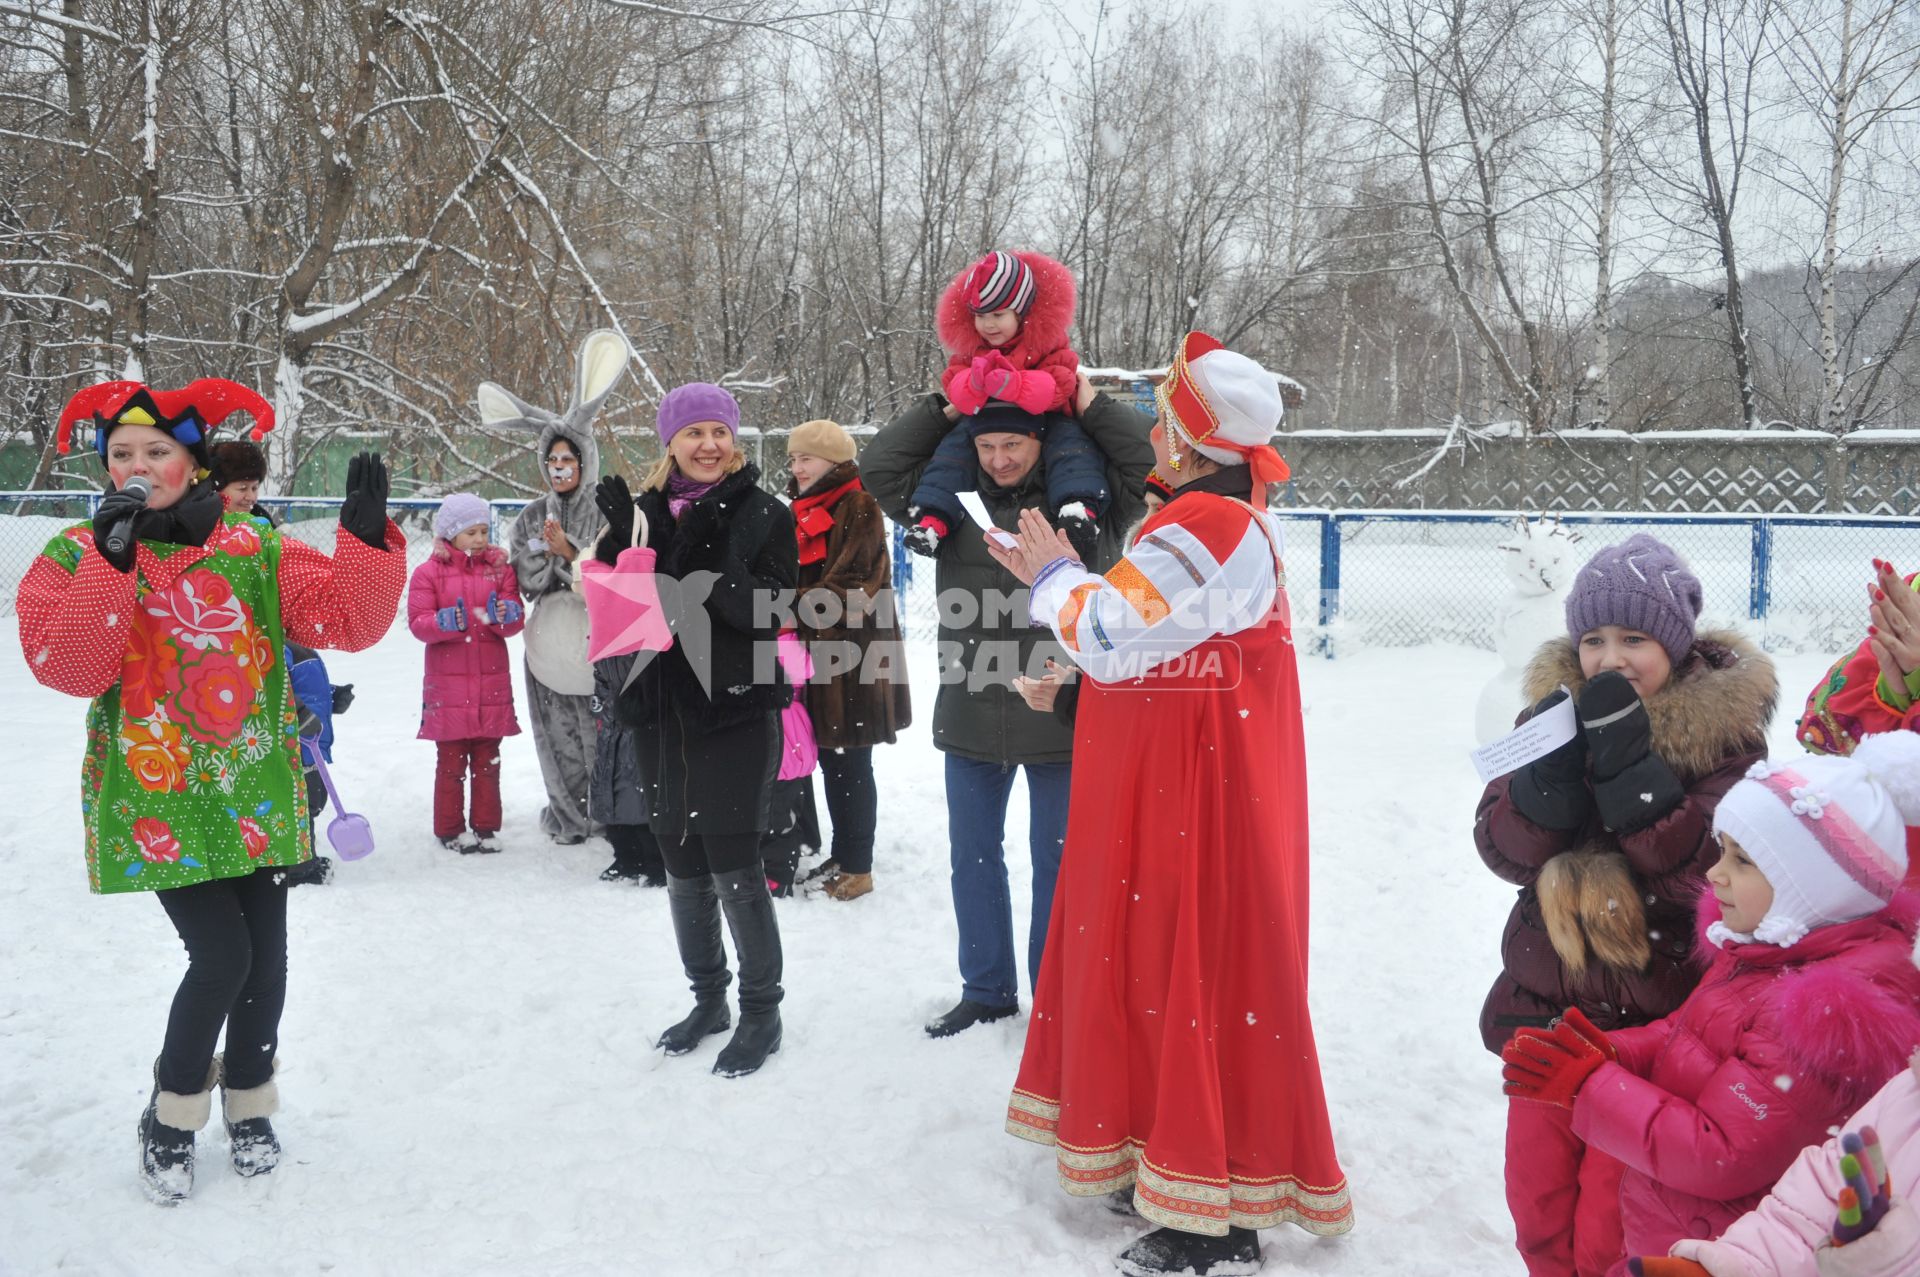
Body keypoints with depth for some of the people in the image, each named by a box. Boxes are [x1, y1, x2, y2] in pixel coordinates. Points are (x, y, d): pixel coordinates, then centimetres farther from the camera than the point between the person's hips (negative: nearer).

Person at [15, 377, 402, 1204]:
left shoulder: (253, 549, 2)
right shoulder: (77, 555, -1)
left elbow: (346, 619, -9)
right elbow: (67, 668, -16)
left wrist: (367, 536, -23)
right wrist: (112, 562, -23)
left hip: (255, 792, 3)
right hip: (155, 800, -2)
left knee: (267, 955, 6)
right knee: (221, 955, -11)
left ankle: (247, 1105, 33)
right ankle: (171, 1116, 16)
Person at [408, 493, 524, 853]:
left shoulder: (499, 568, 8)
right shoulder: (429, 572, 0)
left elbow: (516, 620, 5)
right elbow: (417, 622, -6)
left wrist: (507, 615, -18)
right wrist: (445, 622, -25)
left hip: (492, 681, 2)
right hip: (447, 682, -2)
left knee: (488, 759, 8)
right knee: (451, 759, 4)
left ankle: (487, 828, 17)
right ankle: (451, 829, 15)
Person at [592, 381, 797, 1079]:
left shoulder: (763, 513, -4)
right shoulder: (645, 510, 8)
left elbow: (766, 614, -13)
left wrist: (707, 556, -26)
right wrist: (620, 536, -14)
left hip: (737, 711, -5)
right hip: (662, 712, 5)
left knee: (733, 865, -5)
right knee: (683, 867, 12)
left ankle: (761, 1012, 11)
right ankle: (707, 998, 29)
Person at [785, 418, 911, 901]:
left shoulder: (858, 509, -10)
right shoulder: (805, 512, 16)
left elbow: (850, 585, -19)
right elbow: (790, 578, 22)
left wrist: (798, 613, -21)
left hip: (851, 658, -8)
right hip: (818, 657, 8)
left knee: (850, 765, -2)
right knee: (831, 761, 15)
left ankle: (857, 868, 6)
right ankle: (841, 856, 26)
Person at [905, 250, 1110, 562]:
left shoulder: (1048, 342, -6)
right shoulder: (968, 347, 5)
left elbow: (1058, 387, -20)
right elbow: (955, 391, -5)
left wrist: (1012, 384, -38)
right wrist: (975, 384, -31)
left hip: (1042, 420, -3)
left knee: (1070, 441, -32)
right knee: (955, 446, -21)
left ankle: (1079, 506, -52)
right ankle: (932, 516, -30)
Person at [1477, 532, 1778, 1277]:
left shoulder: (1725, 730, -10)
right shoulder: (1555, 709, 0)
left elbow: (1704, 869, -21)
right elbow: (1502, 847, -6)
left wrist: (1628, 762, -28)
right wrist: (1551, 773, -24)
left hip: (1655, 1026, -4)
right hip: (1546, 1012, 4)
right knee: (1539, 1215, 16)